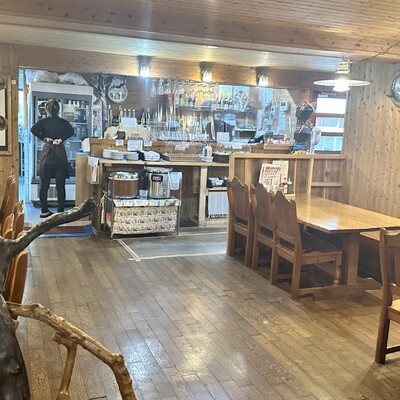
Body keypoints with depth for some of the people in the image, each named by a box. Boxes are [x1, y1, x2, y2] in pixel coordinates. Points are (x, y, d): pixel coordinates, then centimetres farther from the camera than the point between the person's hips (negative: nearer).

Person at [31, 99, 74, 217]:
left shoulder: (43, 122, 2)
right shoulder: (63, 122, 3)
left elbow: (33, 129, -14)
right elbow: (71, 131, -14)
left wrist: (44, 138, -6)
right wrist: (61, 139, -11)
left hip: (47, 153, 0)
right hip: (60, 154, 0)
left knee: (44, 184, 6)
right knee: (60, 185, 2)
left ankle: (44, 211, 7)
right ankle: (60, 211, 3)